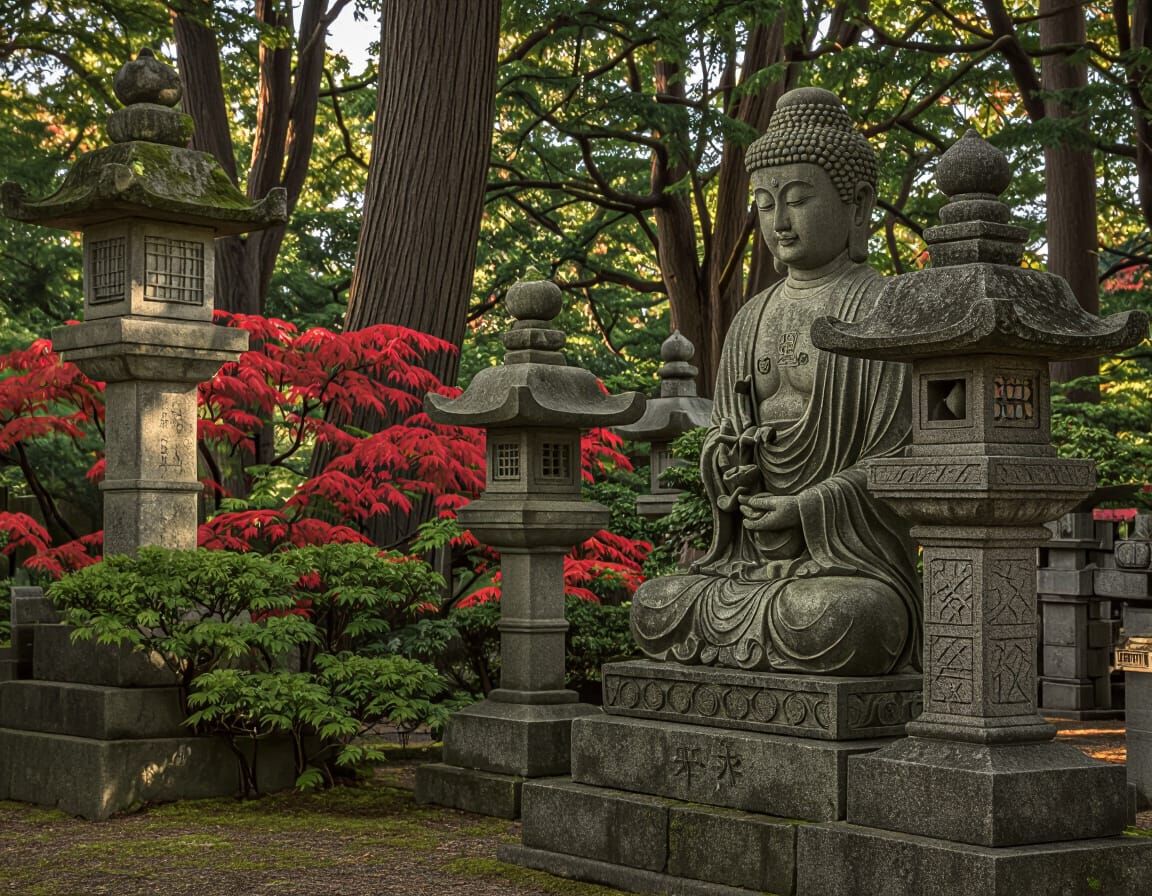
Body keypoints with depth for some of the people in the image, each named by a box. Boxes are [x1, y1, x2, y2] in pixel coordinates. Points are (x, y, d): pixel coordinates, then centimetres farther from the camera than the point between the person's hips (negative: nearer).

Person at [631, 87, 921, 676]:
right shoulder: (751, 322, 15)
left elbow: (908, 455, -10)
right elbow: (721, 435, 14)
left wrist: (805, 509, -16)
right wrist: (731, 466, -9)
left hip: (857, 567, -4)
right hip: (759, 557, 4)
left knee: (832, 624, -35)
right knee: (651, 609, -18)